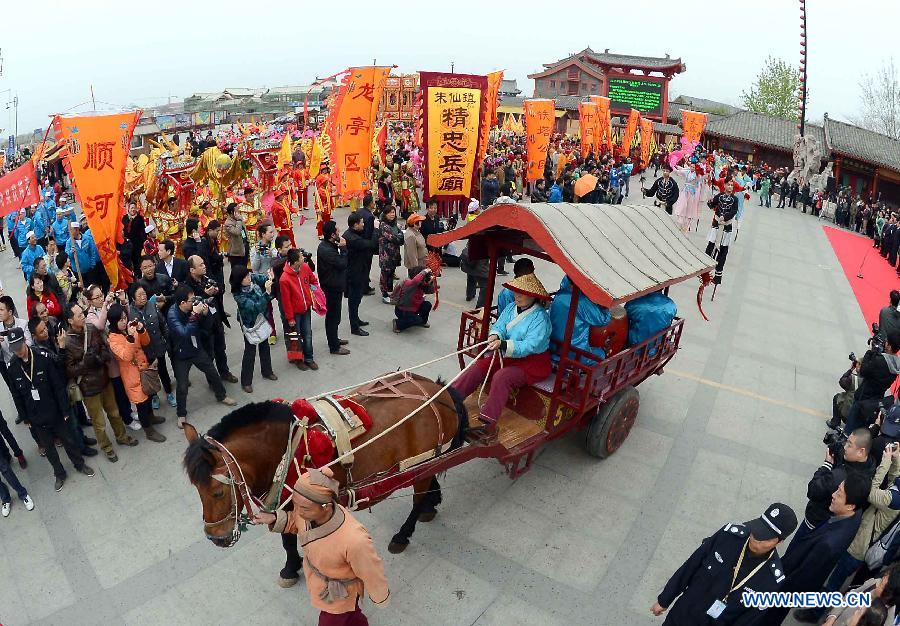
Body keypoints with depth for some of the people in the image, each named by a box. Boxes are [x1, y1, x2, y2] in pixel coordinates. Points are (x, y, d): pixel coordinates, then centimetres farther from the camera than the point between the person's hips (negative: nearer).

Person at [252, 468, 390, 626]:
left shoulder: (354, 540, -47)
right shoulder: (309, 509, -28)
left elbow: (371, 573, -27)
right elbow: (295, 522, -1)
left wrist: (380, 599, -9)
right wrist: (274, 519, -19)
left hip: (339, 599, -5)